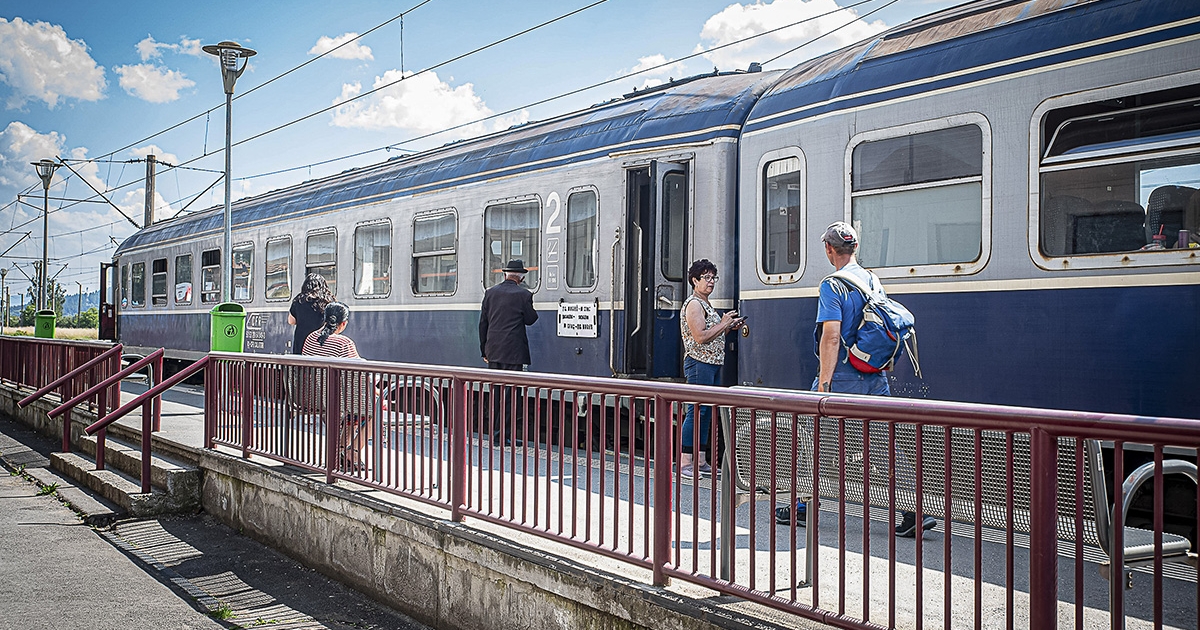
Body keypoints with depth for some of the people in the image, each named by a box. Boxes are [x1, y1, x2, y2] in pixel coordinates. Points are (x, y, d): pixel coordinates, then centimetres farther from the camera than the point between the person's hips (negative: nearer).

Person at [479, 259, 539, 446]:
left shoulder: (490, 293, 7)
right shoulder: (523, 294, -8)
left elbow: (483, 323, 9)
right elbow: (530, 319, 0)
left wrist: (484, 350, 15)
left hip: (493, 351, 5)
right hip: (513, 352, -5)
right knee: (508, 391, -2)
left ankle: (496, 432, 19)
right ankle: (500, 435, -1)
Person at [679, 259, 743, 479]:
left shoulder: (706, 304, 20)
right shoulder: (693, 304, -11)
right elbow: (700, 337, -20)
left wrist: (729, 327, 11)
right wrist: (724, 324, -11)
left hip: (712, 363, 10)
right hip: (699, 363, -10)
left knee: (706, 412, 10)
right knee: (696, 411, -10)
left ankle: (700, 462, 14)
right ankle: (684, 463, -8)